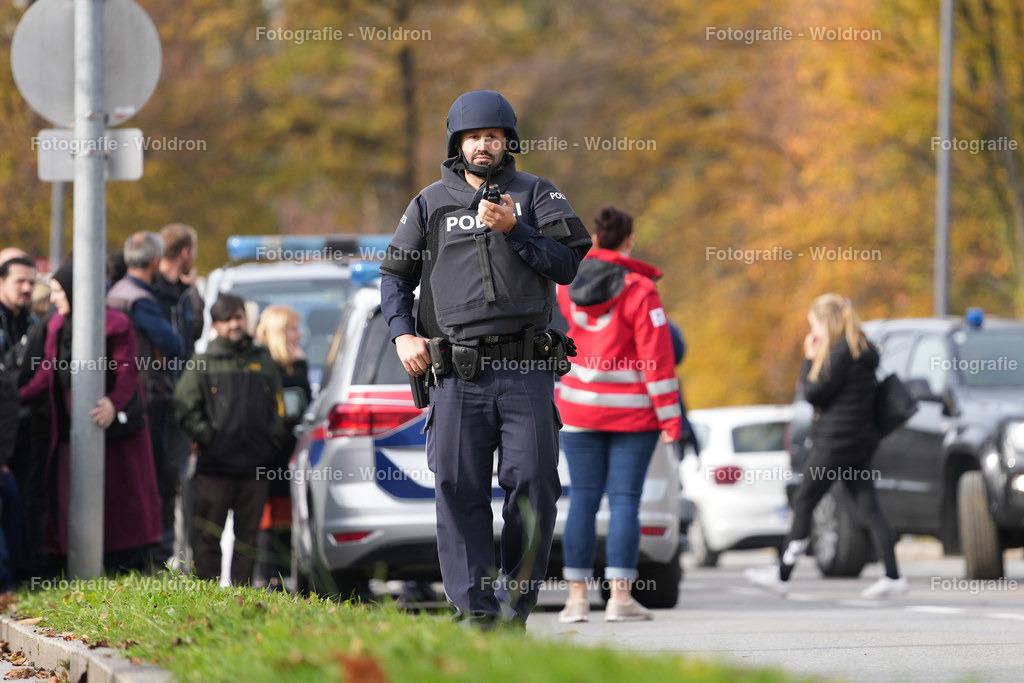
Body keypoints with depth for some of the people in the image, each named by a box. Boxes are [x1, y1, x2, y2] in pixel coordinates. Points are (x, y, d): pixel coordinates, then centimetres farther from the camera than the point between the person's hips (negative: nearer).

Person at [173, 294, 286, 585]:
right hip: (214, 467, -3)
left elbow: (278, 411, 18)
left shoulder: (264, 363, 14)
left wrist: (272, 445, 6)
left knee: (247, 538, 6)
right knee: (208, 538, -2)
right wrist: (208, 438, -7)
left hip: (254, 470, 3)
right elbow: (185, 409, 0)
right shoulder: (202, 364, 4)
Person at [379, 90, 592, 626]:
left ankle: (515, 600, 5)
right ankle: (475, 609, -3)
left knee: (533, 484, -7)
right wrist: (402, 334, 4)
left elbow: (566, 264, 2)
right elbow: (394, 274, 20)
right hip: (458, 372, 1)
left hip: (525, 368, -1)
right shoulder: (432, 202, 16)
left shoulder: (535, 194, 12)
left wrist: (513, 230, -10)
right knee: (458, 489, -5)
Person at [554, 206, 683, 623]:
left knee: (583, 499, 5)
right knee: (624, 500, -1)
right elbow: (656, 356, -13)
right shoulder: (639, 291, -12)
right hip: (633, 412, -4)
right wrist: (670, 417, -10)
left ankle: (577, 597, 3)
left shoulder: (568, 285, 1)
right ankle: (620, 598, -4)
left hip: (580, 408, 4)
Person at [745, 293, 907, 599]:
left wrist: (809, 360, -4)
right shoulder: (861, 350, 13)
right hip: (858, 442, 9)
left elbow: (814, 392, -16)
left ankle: (782, 575, 8)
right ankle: (893, 576, -3)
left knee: (803, 502, 2)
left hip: (836, 441, -9)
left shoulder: (841, 353, -16)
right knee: (869, 507, 4)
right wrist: (814, 359, 7)